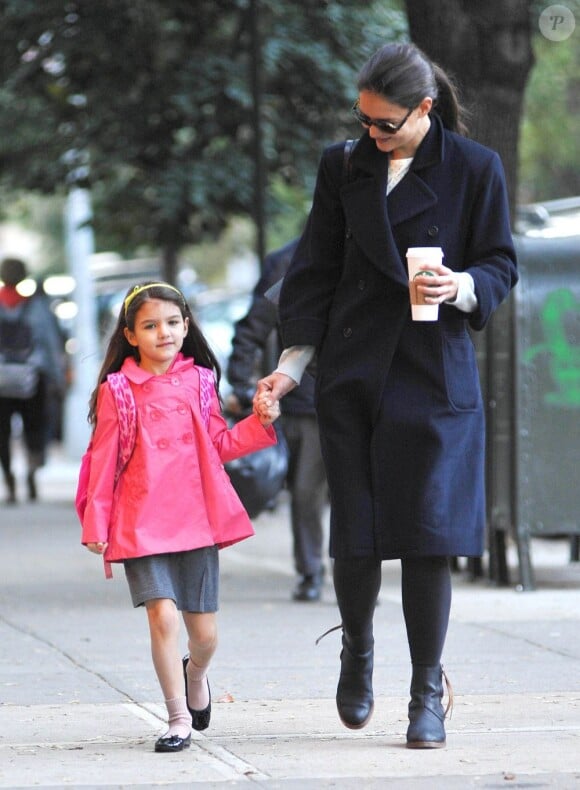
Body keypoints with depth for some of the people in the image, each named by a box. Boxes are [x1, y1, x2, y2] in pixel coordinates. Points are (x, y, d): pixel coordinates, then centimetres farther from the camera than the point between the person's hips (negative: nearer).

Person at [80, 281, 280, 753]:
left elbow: (219, 446, 14)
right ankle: (178, 719, -2)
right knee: (163, 616, -16)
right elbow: (103, 461, 2)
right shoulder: (117, 391, -1)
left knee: (204, 633, 7)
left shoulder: (197, 382, 7)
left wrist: (260, 423, -1)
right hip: (141, 524, -3)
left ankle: (195, 673, 43)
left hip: (196, 521, 3)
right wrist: (96, 524, 1)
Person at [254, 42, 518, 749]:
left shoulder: (474, 170, -1)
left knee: (428, 533, -6)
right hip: (351, 374, 2)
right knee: (354, 535, -1)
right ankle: (357, 651, 27)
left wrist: (463, 286, -18)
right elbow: (317, 272, 11)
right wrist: (291, 365, 6)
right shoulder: (344, 169, 8)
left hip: (435, 378, -2)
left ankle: (427, 693, 4)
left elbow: (501, 267, 4)